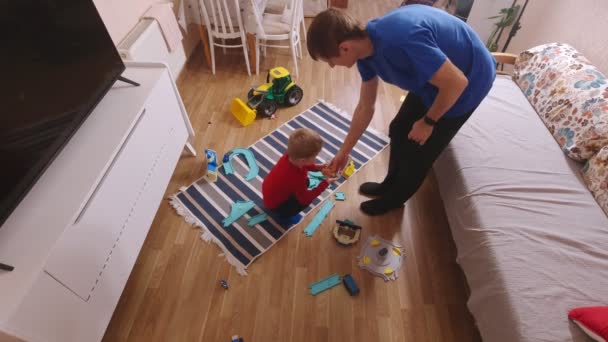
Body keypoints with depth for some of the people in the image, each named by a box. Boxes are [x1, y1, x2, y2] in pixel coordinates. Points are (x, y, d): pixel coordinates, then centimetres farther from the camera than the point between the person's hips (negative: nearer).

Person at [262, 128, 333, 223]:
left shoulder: (289, 156, -21)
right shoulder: (296, 177, -42)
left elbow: (302, 165, 4)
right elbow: (306, 199, -26)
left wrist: (318, 167, -11)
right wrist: (325, 183, -27)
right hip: (274, 204, -8)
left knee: (305, 181, 9)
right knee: (304, 200, -15)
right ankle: (284, 215, 7)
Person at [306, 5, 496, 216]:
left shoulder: (401, 40, -38)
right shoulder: (366, 49, -9)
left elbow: (457, 82, -30)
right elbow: (365, 107, 2)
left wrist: (428, 122, -14)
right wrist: (344, 151, 9)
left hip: (470, 79, -7)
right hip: (435, 77, 7)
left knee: (418, 151, 4)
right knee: (399, 130, 15)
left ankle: (394, 199, 31)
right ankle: (390, 184, 39)